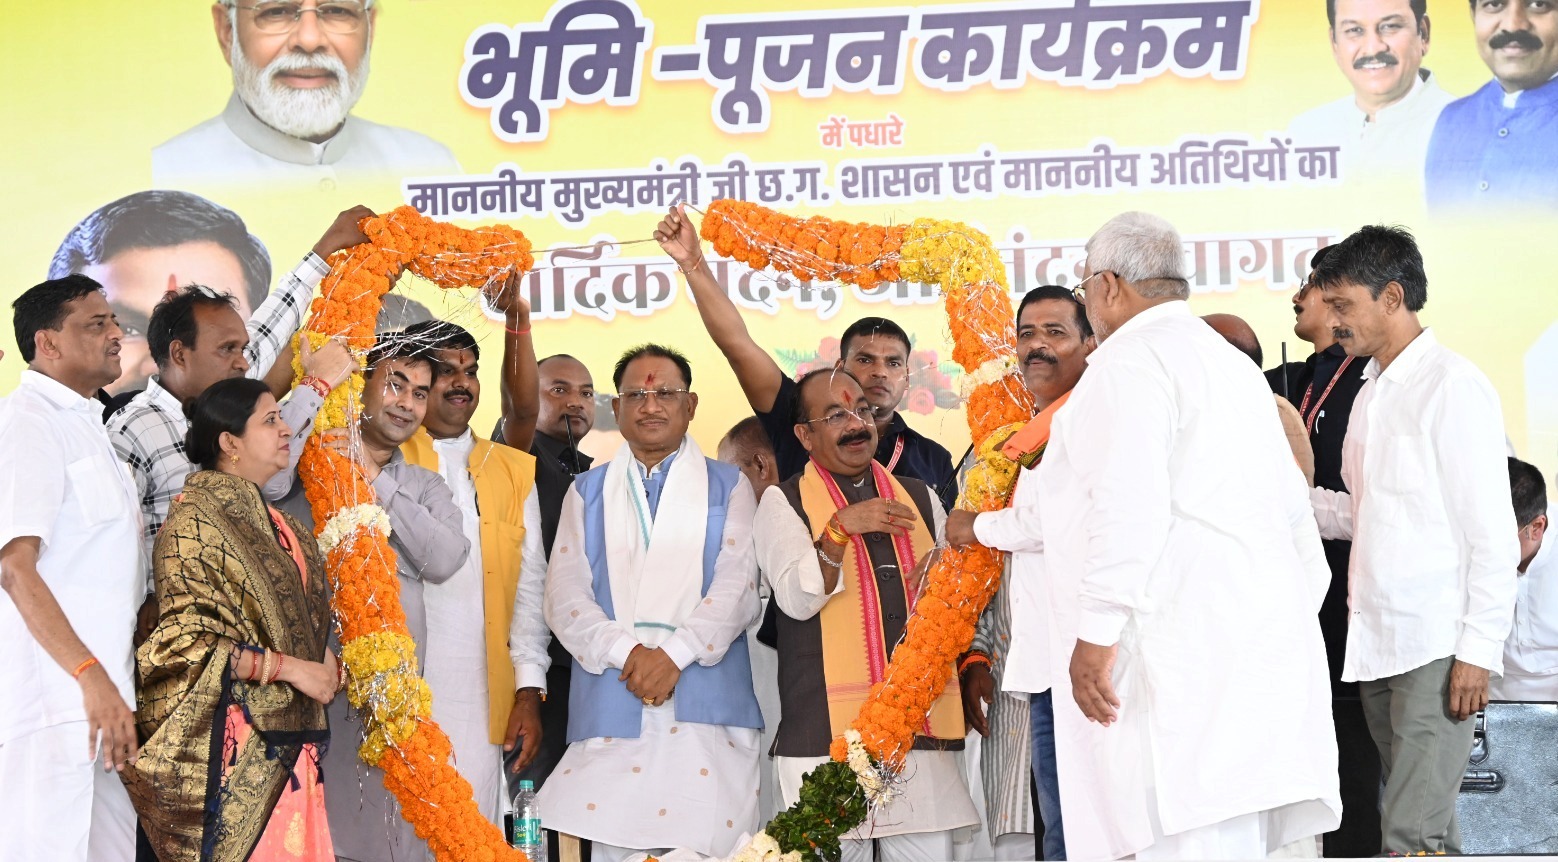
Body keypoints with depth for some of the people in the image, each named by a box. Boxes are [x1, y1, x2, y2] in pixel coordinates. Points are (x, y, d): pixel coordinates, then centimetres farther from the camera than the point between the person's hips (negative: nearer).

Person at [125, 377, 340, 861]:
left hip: (287, 741, 8)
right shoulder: (195, 521, -8)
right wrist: (290, 668, -15)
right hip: (230, 741, -8)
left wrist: (324, 661, 8)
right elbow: (188, 642, -15)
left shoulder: (273, 523, 17)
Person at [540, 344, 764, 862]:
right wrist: (626, 654, -10)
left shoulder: (728, 488, 14)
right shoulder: (586, 493, 19)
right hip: (610, 712, 1)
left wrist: (674, 654, -14)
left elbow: (738, 587, 1)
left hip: (706, 708, -1)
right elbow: (565, 597, 7)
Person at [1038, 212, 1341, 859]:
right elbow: (1294, 512, 26)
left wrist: (1096, 630, -19)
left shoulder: (1129, 362, -5)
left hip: (1180, 651, -9)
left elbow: (1128, 507, -18)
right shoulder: (1235, 366, 25)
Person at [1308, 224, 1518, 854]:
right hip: (1375, 646, 8)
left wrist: (1479, 650, -16)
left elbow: (1492, 531, -12)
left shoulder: (1453, 387, -9)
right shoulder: (1369, 395, 17)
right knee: (1425, 825, 10)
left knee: (1412, 836, -13)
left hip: (1435, 648, -8)